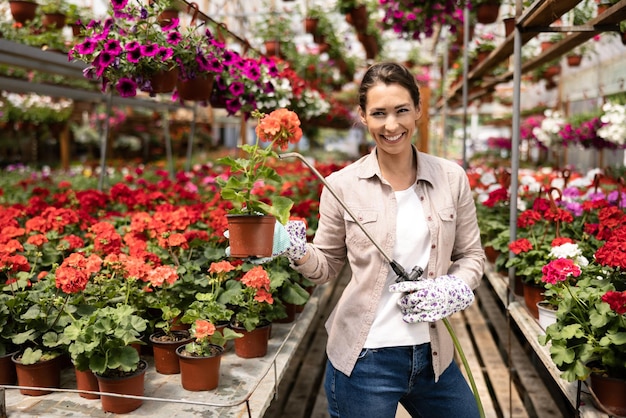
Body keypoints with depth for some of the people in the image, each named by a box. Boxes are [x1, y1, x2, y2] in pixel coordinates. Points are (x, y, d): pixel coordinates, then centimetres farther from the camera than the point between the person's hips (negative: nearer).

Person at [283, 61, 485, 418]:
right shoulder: (343, 185, -6)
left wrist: (454, 289, -11)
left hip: (433, 354, 3)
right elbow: (328, 265, 3)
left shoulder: (451, 178, -1)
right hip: (364, 358, -2)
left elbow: (472, 255, 8)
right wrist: (299, 254, -17)